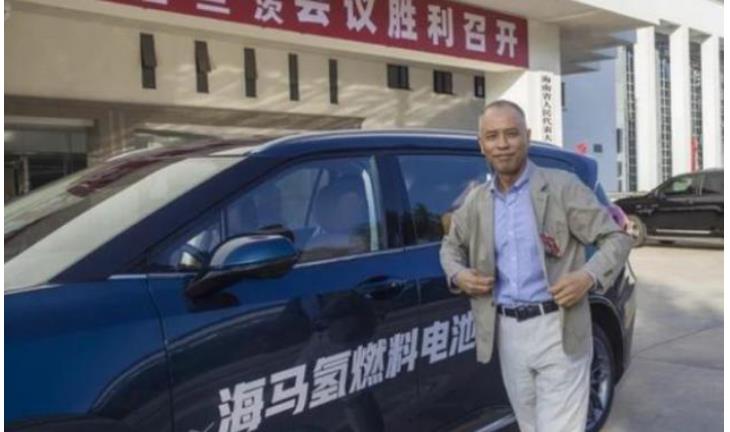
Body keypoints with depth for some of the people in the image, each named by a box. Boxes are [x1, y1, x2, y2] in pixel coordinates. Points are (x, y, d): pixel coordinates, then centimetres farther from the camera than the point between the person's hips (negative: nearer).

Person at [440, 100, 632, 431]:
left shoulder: (562, 186, -5)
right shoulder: (475, 201, 8)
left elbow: (616, 238, -3)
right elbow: (451, 245, 24)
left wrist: (589, 277, -20)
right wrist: (458, 275, 2)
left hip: (558, 330, -5)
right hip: (508, 332, 5)